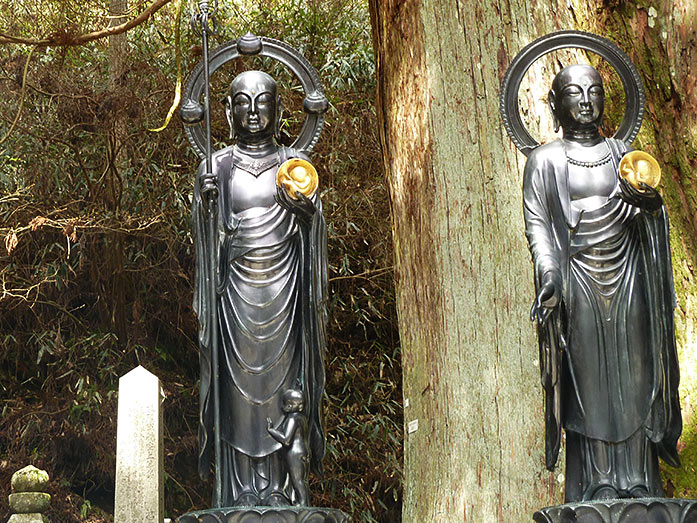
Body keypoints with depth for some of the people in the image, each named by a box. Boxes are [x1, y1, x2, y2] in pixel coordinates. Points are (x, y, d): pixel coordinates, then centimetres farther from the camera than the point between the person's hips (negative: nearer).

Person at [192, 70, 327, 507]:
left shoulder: (294, 164, 10)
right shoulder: (217, 167, 10)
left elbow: (315, 230, 5)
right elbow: (205, 233, 10)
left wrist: (303, 209, -13)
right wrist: (206, 200, -9)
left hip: (282, 286, 0)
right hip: (236, 286, 0)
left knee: (280, 380, -2)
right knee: (239, 381, -3)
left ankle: (279, 488, 0)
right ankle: (242, 490, -1)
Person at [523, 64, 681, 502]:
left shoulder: (623, 153, 14)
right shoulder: (545, 161, 5)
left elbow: (654, 214, 10)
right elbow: (537, 224, 0)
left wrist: (649, 200, -14)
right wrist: (548, 273, -16)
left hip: (628, 279, 3)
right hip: (579, 282, -3)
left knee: (634, 377, 2)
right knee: (589, 380, -2)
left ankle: (639, 483, 8)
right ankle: (598, 486, 3)